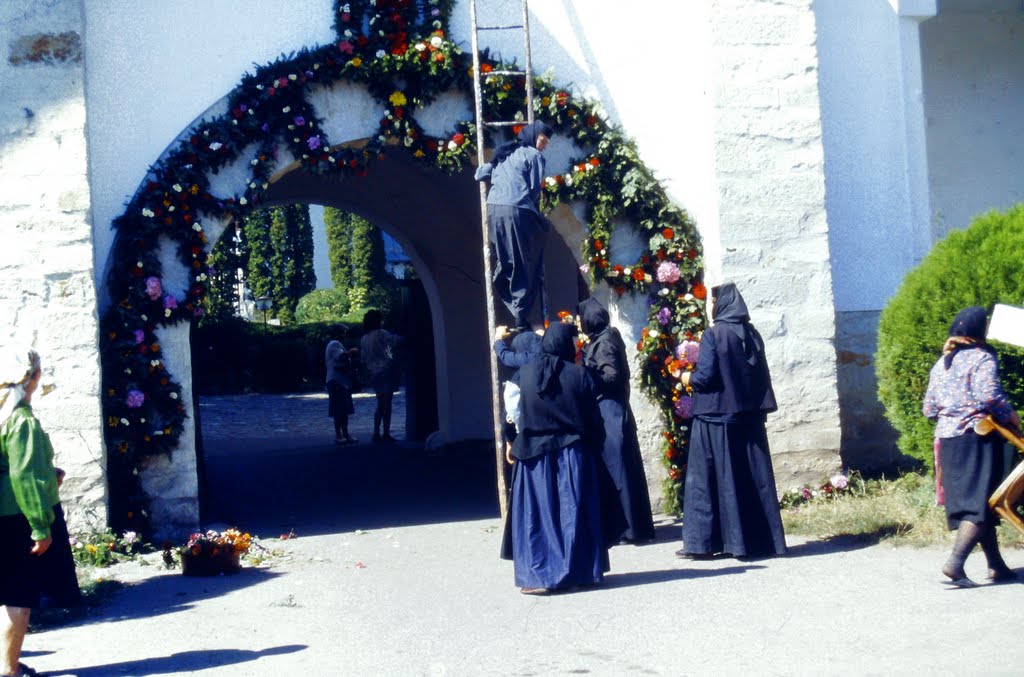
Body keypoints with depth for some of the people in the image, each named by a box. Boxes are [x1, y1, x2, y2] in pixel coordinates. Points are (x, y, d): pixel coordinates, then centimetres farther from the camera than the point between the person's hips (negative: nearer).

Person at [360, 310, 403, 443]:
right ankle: (386, 433, -8)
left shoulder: (364, 339, 14)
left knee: (380, 405, 14)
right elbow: (395, 341, -19)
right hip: (386, 371, -7)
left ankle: (376, 433, 11)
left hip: (374, 374, 7)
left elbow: (364, 358, 16)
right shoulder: (380, 333, -7)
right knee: (387, 404, -6)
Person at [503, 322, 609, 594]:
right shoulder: (579, 375, -8)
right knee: (574, 513, 8)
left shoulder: (525, 373, -3)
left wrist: (513, 444, 11)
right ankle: (584, 571, 13)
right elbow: (594, 419, -3)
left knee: (537, 514, 5)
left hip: (535, 455, 1)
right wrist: (594, 448, 9)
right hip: (573, 456, -1)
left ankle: (539, 577, 3)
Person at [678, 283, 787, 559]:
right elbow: (762, 375, 9)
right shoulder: (751, 334, 7)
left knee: (708, 478, 0)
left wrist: (688, 378, 4)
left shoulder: (713, 334, -10)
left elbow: (705, 375, -15)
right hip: (748, 416, 6)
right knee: (752, 476, 8)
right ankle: (760, 539, 11)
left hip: (715, 415, -6)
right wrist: (759, 408, 17)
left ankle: (703, 542, -1)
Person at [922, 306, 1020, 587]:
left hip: (947, 438, 7)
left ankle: (996, 565, 18)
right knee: (980, 503, -7)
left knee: (966, 501, 12)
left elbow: (929, 409, 12)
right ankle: (955, 562, -20)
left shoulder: (941, 364, 14)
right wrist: (1010, 416, -7)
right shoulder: (983, 358, -6)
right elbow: (988, 395, -21)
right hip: (978, 438, -7)